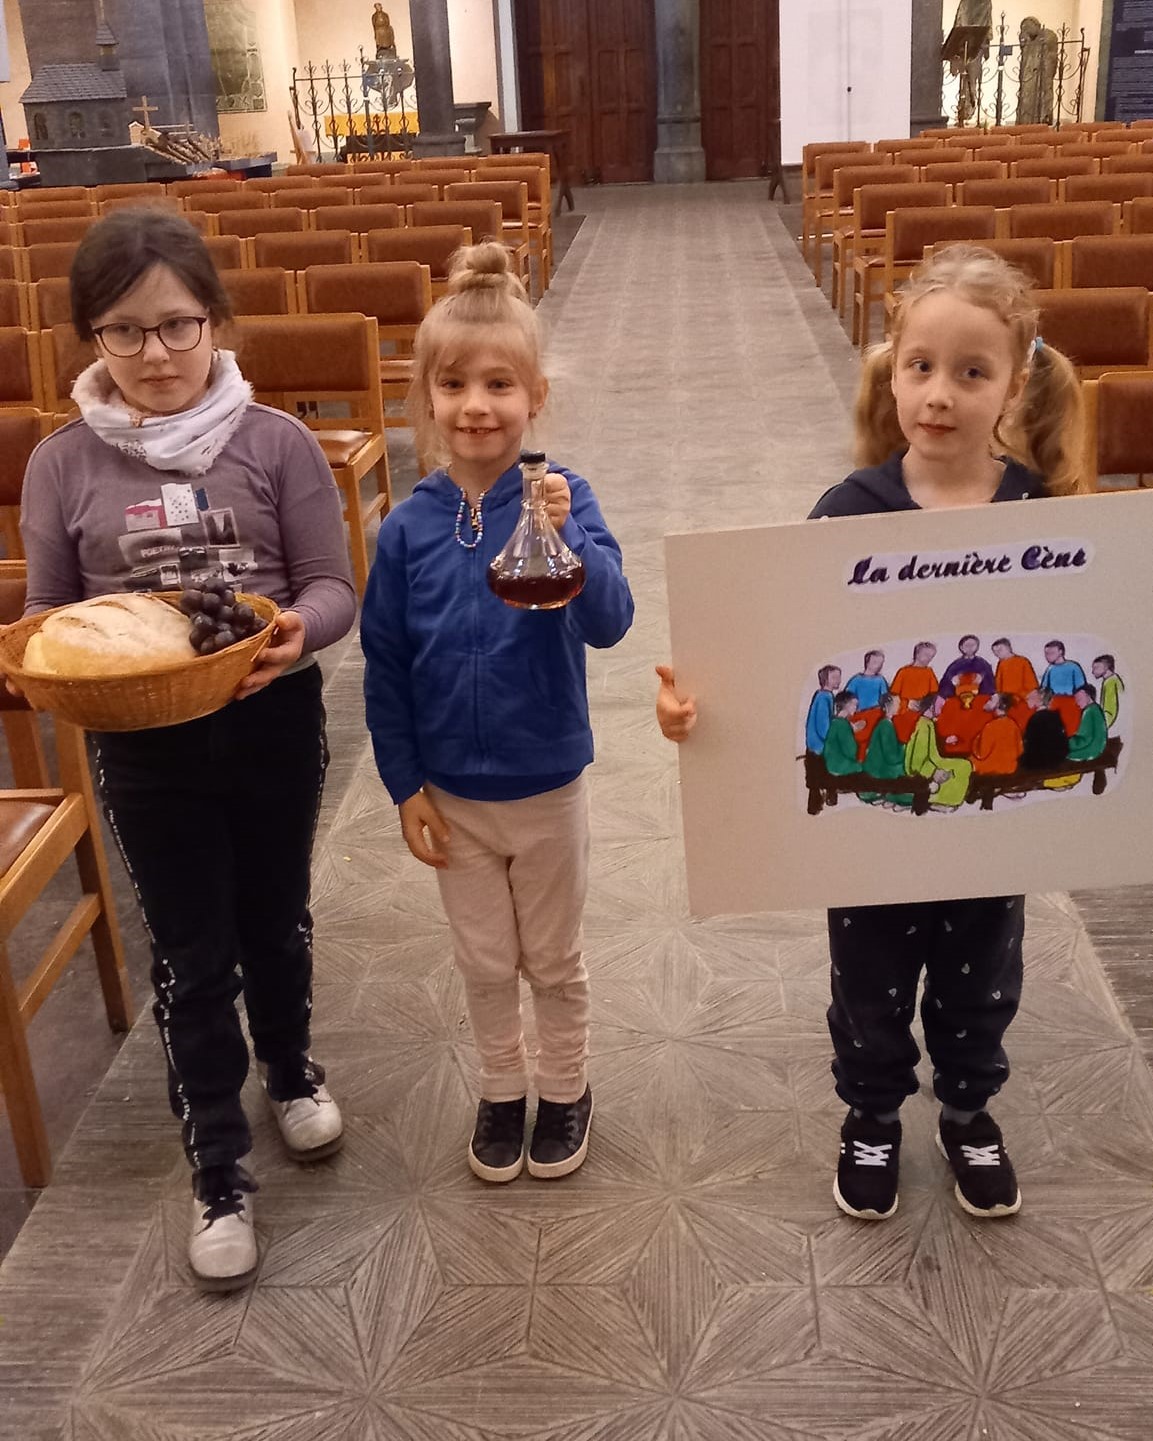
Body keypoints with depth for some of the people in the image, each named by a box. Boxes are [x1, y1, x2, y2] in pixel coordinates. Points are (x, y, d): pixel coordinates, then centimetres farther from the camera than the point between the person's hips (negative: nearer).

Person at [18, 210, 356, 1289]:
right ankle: (218, 1172, 27)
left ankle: (290, 1071, 49)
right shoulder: (62, 465, -5)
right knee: (190, 954, 9)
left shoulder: (275, 443, -9)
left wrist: (297, 630, -28)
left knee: (275, 918, 20)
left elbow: (332, 586, -7)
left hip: (271, 722, 0)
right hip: (143, 744, 0)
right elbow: (48, 610, 3)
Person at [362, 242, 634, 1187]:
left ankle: (566, 1088, 42)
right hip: (452, 794, 2)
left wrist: (566, 537, -43)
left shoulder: (563, 500, -14)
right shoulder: (410, 527, -10)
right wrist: (405, 785, -1)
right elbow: (384, 666, -2)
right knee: (485, 963, 19)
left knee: (553, 959, 18)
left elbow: (610, 623, -26)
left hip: (547, 788, -1)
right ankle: (501, 1091, 42)